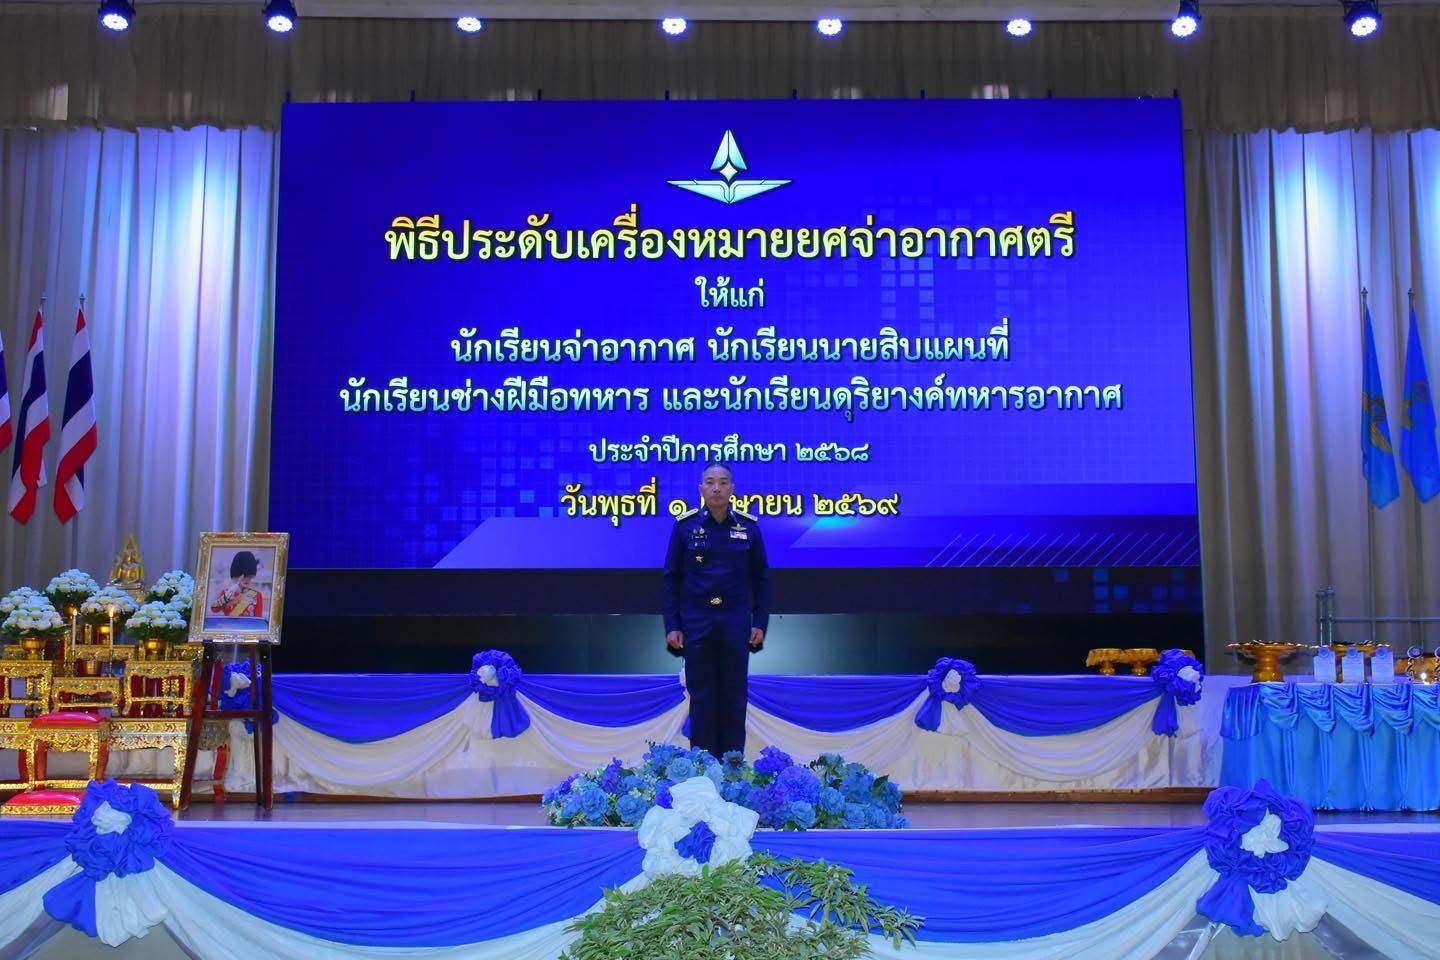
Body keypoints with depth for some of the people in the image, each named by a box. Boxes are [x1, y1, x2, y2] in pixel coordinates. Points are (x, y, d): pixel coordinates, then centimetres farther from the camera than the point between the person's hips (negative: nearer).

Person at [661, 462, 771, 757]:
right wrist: (671, 626, -3)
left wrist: (760, 622, 2)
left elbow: (761, 577, 7)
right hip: (696, 623, -1)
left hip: (736, 624, 1)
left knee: (734, 697, 6)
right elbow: (670, 578, 2)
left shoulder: (748, 526, 1)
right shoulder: (685, 525, -1)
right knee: (701, 697, 5)